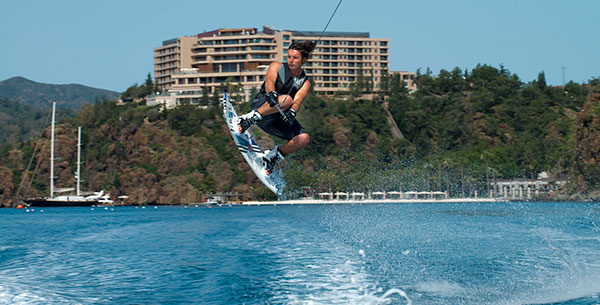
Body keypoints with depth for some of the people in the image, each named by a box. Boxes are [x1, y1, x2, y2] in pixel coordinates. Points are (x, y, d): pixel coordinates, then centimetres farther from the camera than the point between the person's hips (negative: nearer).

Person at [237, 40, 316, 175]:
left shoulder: (304, 83, 9)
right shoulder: (277, 66, 7)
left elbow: (297, 101, -11)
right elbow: (269, 81, -15)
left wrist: (292, 112, -35)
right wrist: (271, 93, -39)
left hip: (278, 118, 4)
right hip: (260, 105, -4)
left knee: (303, 138, -16)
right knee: (286, 99, -33)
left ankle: (274, 155, 3)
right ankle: (251, 118, -31)